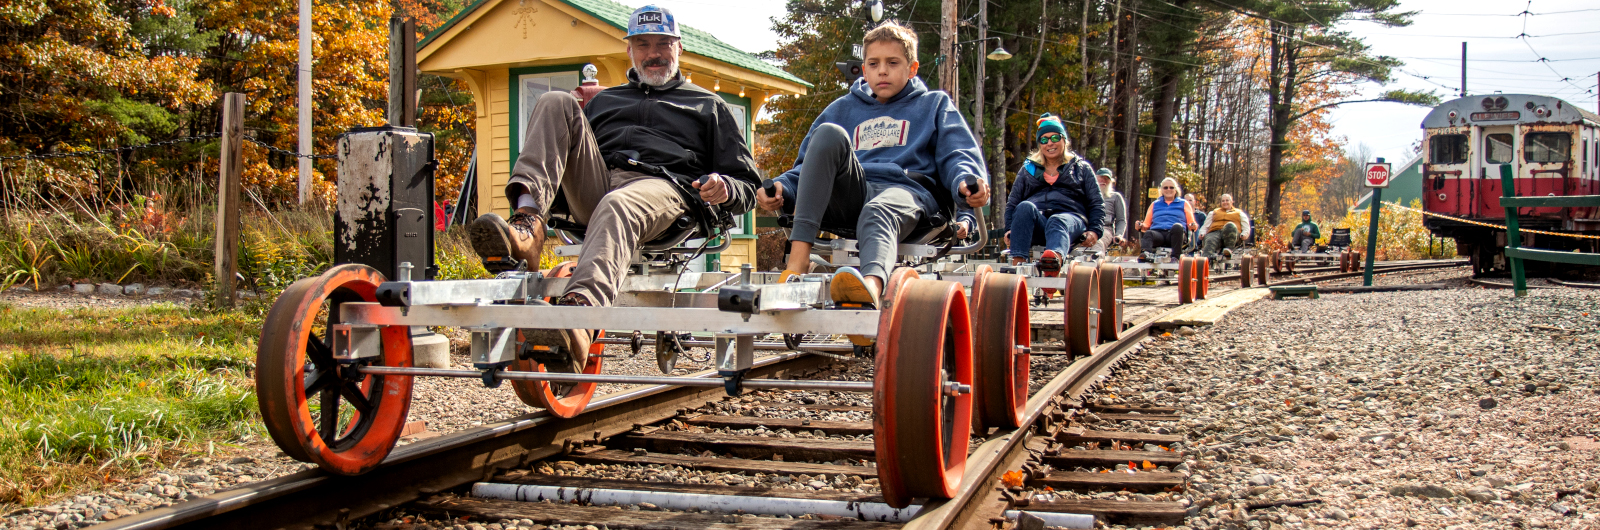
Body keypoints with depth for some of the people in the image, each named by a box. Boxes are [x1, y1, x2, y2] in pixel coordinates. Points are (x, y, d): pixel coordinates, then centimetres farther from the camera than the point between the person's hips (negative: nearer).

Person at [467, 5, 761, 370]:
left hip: (664, 186, -3)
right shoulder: (603, 100, 38)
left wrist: (725, 188, -4)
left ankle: (579, 309, -70)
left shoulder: (708, 105, 30)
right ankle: (528, 223, -38)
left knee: (617, 207, -39)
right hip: (595, 186, 4)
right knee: (557, 102, -15)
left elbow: (747, 187, 22)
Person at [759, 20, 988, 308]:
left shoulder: (934, 104, 24)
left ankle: (871, 284, -77)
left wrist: (967, 182, -15)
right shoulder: (842, 108, 31)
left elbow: (958, 155, 9)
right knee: (829, 134, -26)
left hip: (908, 189, -2)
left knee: (879, 211, -39)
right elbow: (809, 163, 26)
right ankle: (798, 257, -39)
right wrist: (782, 188, 3)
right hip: (849, 195, 2)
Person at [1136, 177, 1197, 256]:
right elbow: (1147, 225, 25)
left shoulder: (1184, 204, 26)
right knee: (1148, 234, -35)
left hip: (1175, 234, -1)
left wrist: (1193, 226, -6)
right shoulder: (1155, 204, 31)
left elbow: (1191, 224, 18)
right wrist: (1141, 226, 1)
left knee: (1177, 227, -37)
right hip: (1158, 232, 1)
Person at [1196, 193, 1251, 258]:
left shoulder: (1239, 213, 32)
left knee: (1230, 225, -38)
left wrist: (1244, 235, -3)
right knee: (1210, 242, -38)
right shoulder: (1213, 213, 37)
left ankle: (1229, 249, -48)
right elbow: (1205, 226, 27)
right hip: (1215, 233, 1)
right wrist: (1202, 234, 4)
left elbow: (1246, 228, 21)